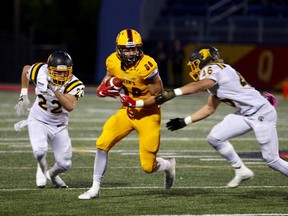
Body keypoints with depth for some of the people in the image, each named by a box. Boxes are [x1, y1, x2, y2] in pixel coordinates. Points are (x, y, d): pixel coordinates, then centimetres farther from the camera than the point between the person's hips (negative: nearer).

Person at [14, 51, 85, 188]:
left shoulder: (74, 85, -24)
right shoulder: (40, 72, -20)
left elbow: (70, 106, -41)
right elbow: (25, 70, 5)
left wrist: (55, 89, -46)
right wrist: (24, 97, 4)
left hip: (59, 125, 1)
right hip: (38, 120, -1)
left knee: (64, 164, 1)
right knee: (40, 151, -27)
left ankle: (52, 174, 39)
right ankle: (42, 168, 10)